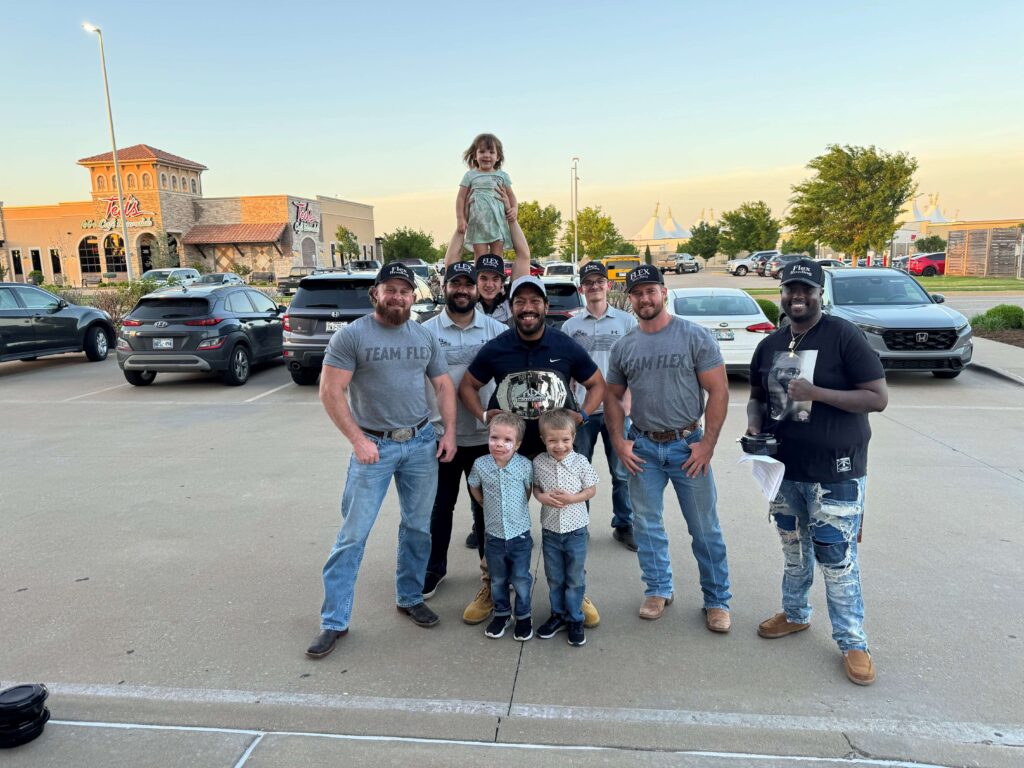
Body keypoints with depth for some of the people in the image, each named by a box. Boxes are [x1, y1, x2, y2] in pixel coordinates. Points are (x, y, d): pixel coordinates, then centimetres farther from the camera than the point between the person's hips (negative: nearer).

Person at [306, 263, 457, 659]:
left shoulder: (426, 337, 8)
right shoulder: (351, 336, -7)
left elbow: (444, 385, 11)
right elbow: (331, 392, -10)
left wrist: (449, 432, 1)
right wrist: (358, 440, -15)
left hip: (421, 443, 5)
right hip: (374, 446, -4)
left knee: (418, 527, 12)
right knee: (353, 534, -1)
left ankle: (410, 597, 31)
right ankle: (334, 621, 10)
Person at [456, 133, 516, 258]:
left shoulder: (502, 175, 11)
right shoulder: (470, 175, 6)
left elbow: (510, 195, 18)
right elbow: (461, 197, 5)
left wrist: (514, 209, -3)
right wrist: (460, 219, -5)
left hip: (498, 222, 1)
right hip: (478, 223, -1)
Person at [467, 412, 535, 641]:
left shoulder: (525, 465, -16)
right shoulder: (480, 465, -13)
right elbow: (474, 488, 7)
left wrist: (518, 509, 6)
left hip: (520, 535, -1)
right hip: (493, 535, 2)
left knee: (521, 580, 11)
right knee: (497, 580, 19)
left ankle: (524, 616, 32)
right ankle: (501, 614, 39)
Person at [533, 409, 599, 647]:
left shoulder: (580, 462, -13)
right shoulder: (539, 463, -8)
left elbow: (591, 490, -5)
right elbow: (535, 487, 5)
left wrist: (572, 498, -21)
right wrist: (542, 497, -17)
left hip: (576, 530, -2)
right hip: (550, 530, 2)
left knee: (575, 578, 10)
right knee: (554, 578, 16)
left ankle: (575, 619, 26)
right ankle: (558, 615, 34)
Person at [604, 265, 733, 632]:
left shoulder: (695, 336, -7)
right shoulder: (623, 347, 4)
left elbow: (718, 390, -8)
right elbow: (613, 397, 12)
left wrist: (707, 443, -12)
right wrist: (619, 442, 0)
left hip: (687, 444, -3)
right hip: (643, 447, 3)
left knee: (705, 528, 6)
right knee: (646, 525, 13)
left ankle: (717, 600, 22)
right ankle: (658, 589, 31)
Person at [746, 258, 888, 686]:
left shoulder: (843, 336, -12)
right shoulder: (769, 346, 6)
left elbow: (878, 398, -14)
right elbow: (757, 397, 16)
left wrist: (816, 392, -25)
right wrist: (754, 426, -5)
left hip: (835, 473, -5)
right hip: (784, 468, 6)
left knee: (837, 560, 1)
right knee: (794, 549, 20)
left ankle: (852, 642, 18)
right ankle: (795, 614, 39)